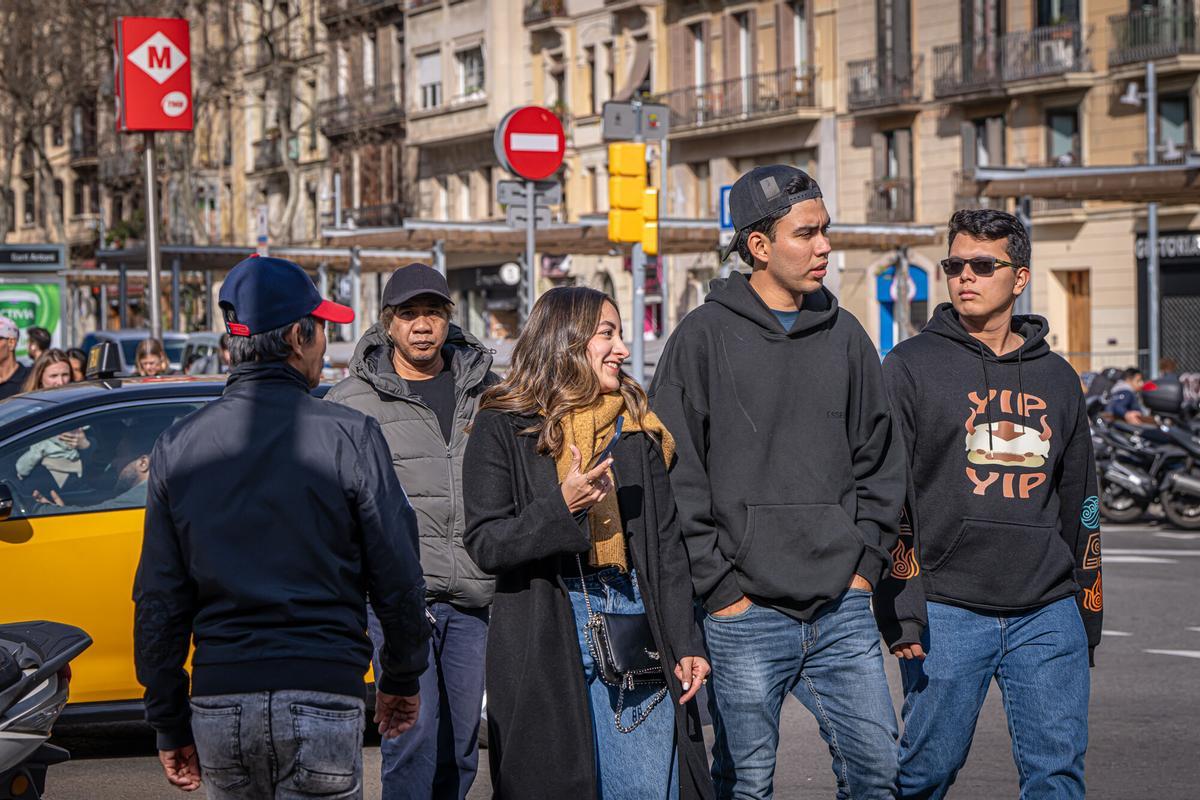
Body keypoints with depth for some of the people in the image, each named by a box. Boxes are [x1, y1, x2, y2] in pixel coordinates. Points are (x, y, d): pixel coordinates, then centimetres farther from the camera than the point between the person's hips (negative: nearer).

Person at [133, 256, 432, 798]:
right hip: (322, 702, -4)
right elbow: (398, 581, -3)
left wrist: (170, 726, 13)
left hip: (218, 709, 4)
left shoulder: (177, 448, 6)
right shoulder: (350, 437, -4)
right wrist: (401, 680, 14)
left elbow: (158, 603, 6)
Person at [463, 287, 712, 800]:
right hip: (546, 637, -3)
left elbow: (667, 545, 12)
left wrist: (684, 642, 4)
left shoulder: (638, 426, 15)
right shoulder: (504, 427, 1)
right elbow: (485, 544, -5)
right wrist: (560, 506, -19)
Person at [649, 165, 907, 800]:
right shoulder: (704, 339, -3)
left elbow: (878, 461, 16)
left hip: (844, 611, 4)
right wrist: (720, 588, -10)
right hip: (746, 614, -4)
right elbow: (676, 479, -6)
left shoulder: (844, 335, 11)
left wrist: (866, 563, 6)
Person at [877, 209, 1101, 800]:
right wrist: (900, 605, -10)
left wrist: (1088, 610, 17)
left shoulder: (1056, 378, 15)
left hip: (1047, 612, 3)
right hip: (947, 612, -3)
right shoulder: (911, 367, 2)